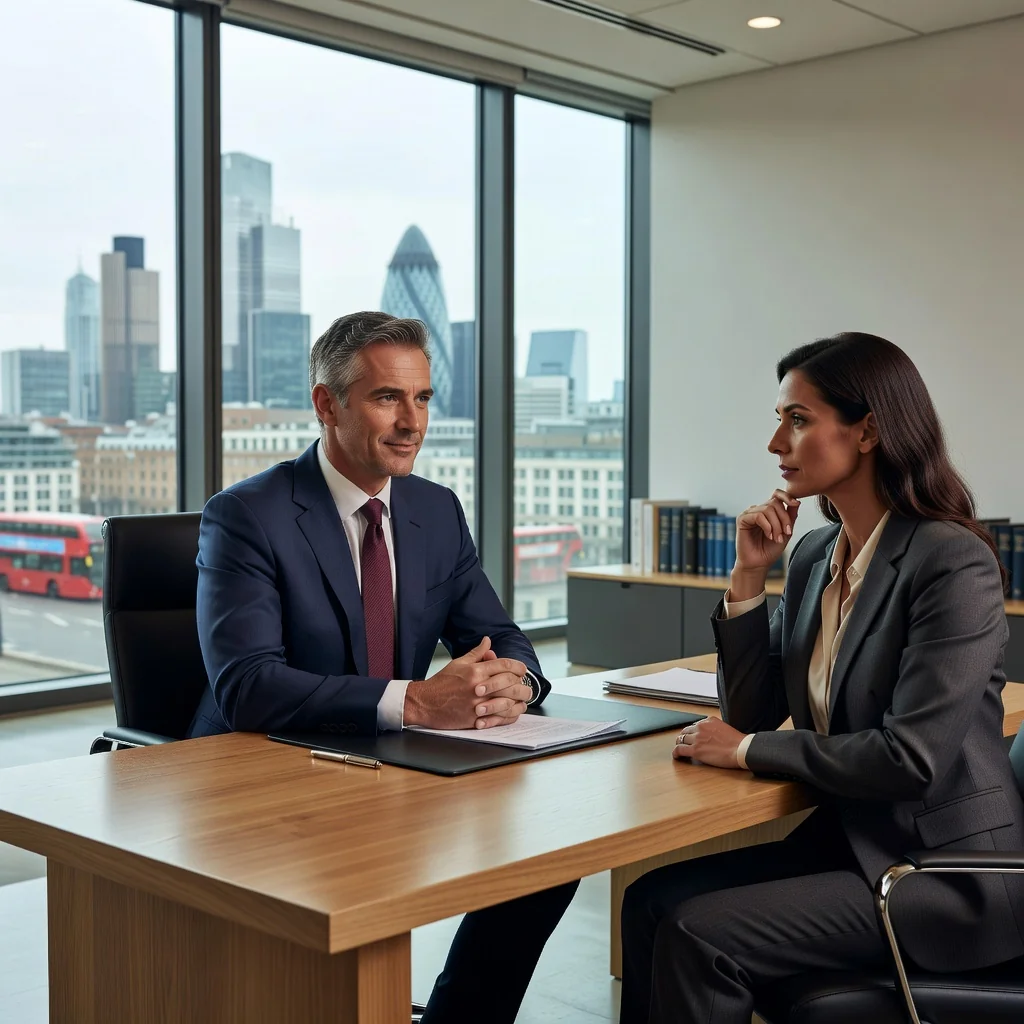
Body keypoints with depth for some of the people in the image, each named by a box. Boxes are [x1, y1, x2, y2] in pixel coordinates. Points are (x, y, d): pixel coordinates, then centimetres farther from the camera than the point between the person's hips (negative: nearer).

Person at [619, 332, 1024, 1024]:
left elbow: (914, 757, -24)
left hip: (946, 872, -7)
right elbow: (753, 711, 8)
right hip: (848, 838, 7)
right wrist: (750, 576, -3)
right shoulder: (814, 556, 6)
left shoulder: (952, 563, -18)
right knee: (654, 899, -8)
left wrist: (748, 751, -15)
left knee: (702, 934, -18)